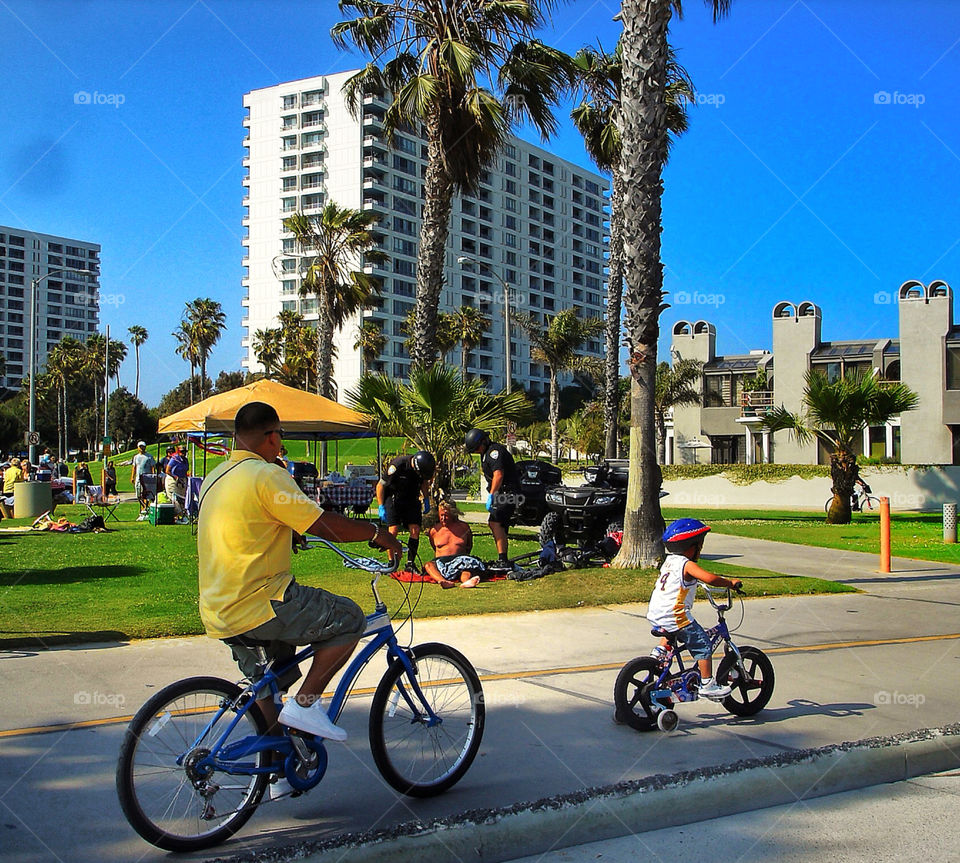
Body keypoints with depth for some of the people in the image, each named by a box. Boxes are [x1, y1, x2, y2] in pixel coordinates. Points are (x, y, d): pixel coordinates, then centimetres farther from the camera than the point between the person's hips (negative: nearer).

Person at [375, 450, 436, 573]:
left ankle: (410, 563, 4)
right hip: (393, 498, -4)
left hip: (412, 500, 4)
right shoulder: (398, 465, -27)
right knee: (393, 530, -16)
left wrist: (426, 500, 9)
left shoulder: (424, 466, -13)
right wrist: (381, 507, -16)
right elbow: (380, 485, -16)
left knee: (415, 530, -8)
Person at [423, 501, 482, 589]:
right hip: (441, 562, 0)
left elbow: (469, 546, 27)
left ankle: (466, 580, -68)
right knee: (428, 565, -34)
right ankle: (444, 581, -62)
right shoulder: (434, 530, 15)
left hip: (460, 561, 0)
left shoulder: (464, 527, 15)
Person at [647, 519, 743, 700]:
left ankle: (660, 651, 26)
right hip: (675, 616, -8)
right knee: (703, 645, 3)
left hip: (655, 614, 8)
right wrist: (731, 583, -14)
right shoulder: (687, 564, -13)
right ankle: (707, 684, 4)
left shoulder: (669, 560, 12)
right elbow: (710, 578, -27)